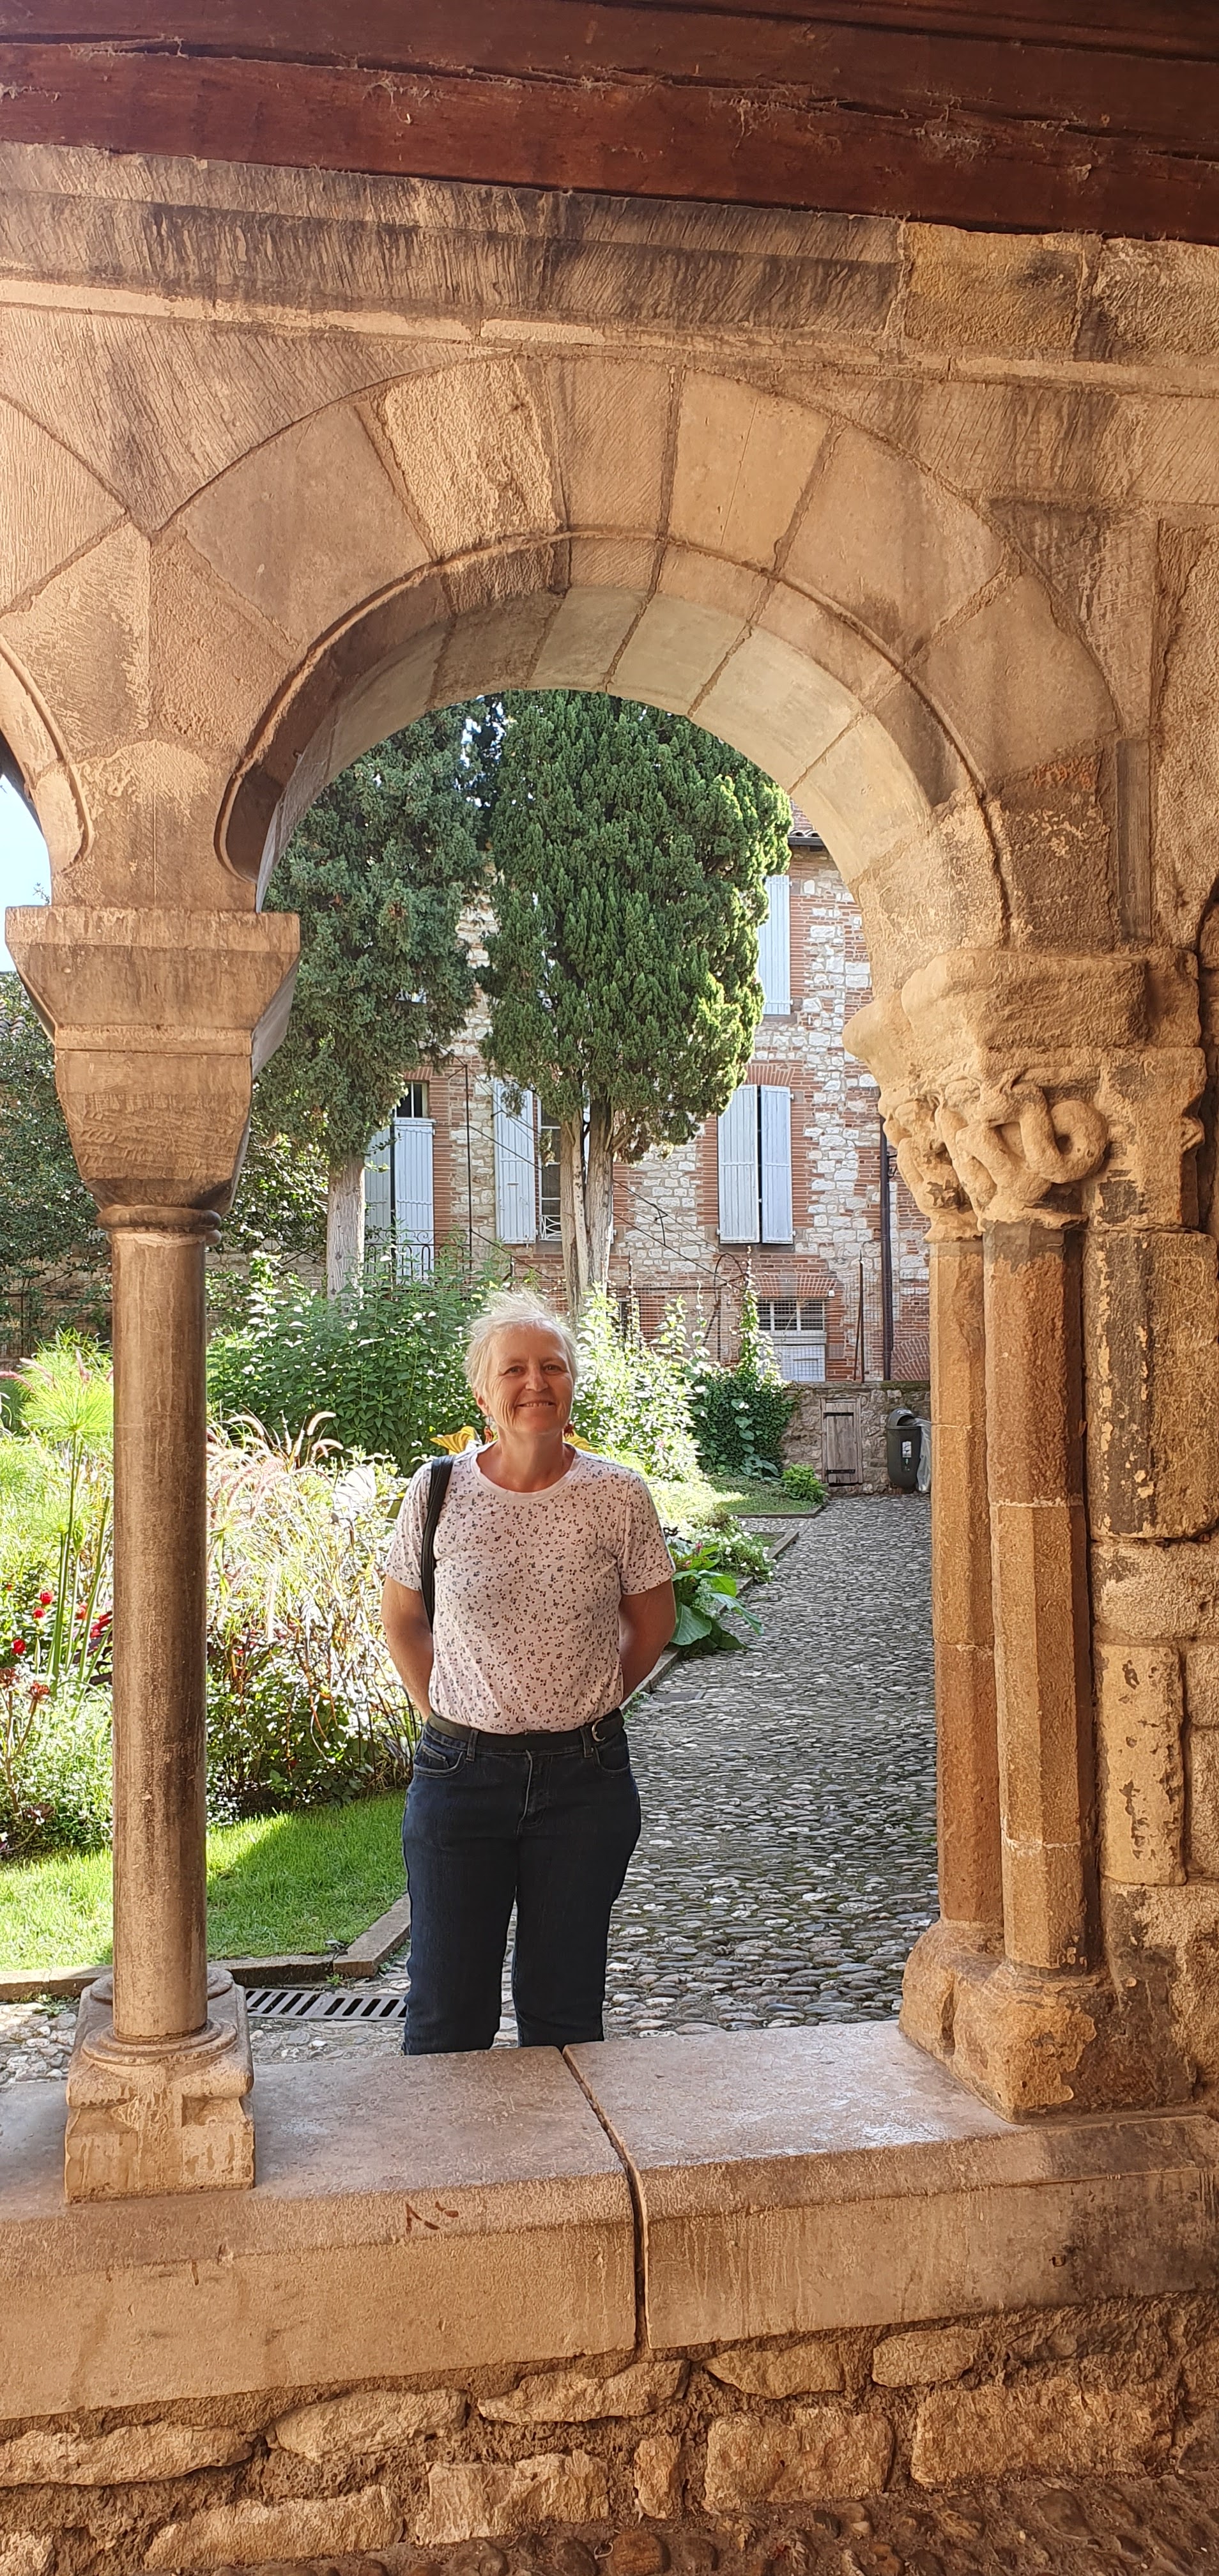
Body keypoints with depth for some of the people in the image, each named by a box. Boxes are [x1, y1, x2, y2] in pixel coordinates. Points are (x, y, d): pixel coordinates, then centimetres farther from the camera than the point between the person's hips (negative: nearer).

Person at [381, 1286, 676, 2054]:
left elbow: (652, 1622, 8)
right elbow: (402, 1618, 11)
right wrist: (444, 1714, 6)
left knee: (564, 2009, 13)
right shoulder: (438, 1491, -5)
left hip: (583, 1779, 0)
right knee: (446, 2014, 8)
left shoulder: (619, 1495, -6)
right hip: (460, 1771, 0)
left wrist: (585, 1707, 6)